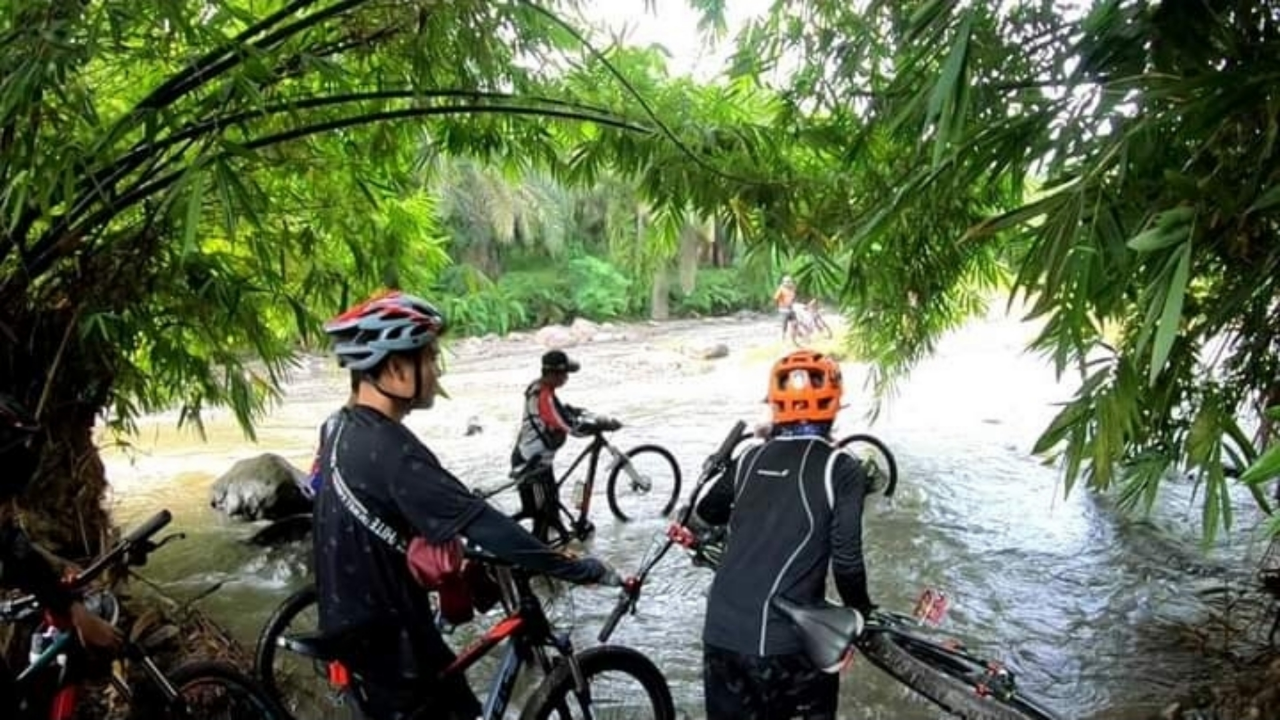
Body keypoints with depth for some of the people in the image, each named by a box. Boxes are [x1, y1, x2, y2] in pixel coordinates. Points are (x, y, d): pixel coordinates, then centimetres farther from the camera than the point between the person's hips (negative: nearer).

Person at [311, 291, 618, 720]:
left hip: (360, 613, 9)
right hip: (383, 632, -9)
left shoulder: (348, 430, 3)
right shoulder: (390, 450, -28)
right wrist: (580, 570, -26)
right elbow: (480, 523, -31)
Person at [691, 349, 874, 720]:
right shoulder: (841, 469, -4)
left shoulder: (750, 459, 8)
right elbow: (847, 563, -8)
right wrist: (862, 612, 11)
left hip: (720, 634, 4)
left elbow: (701, 519, 23)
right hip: (788, 642, -3)